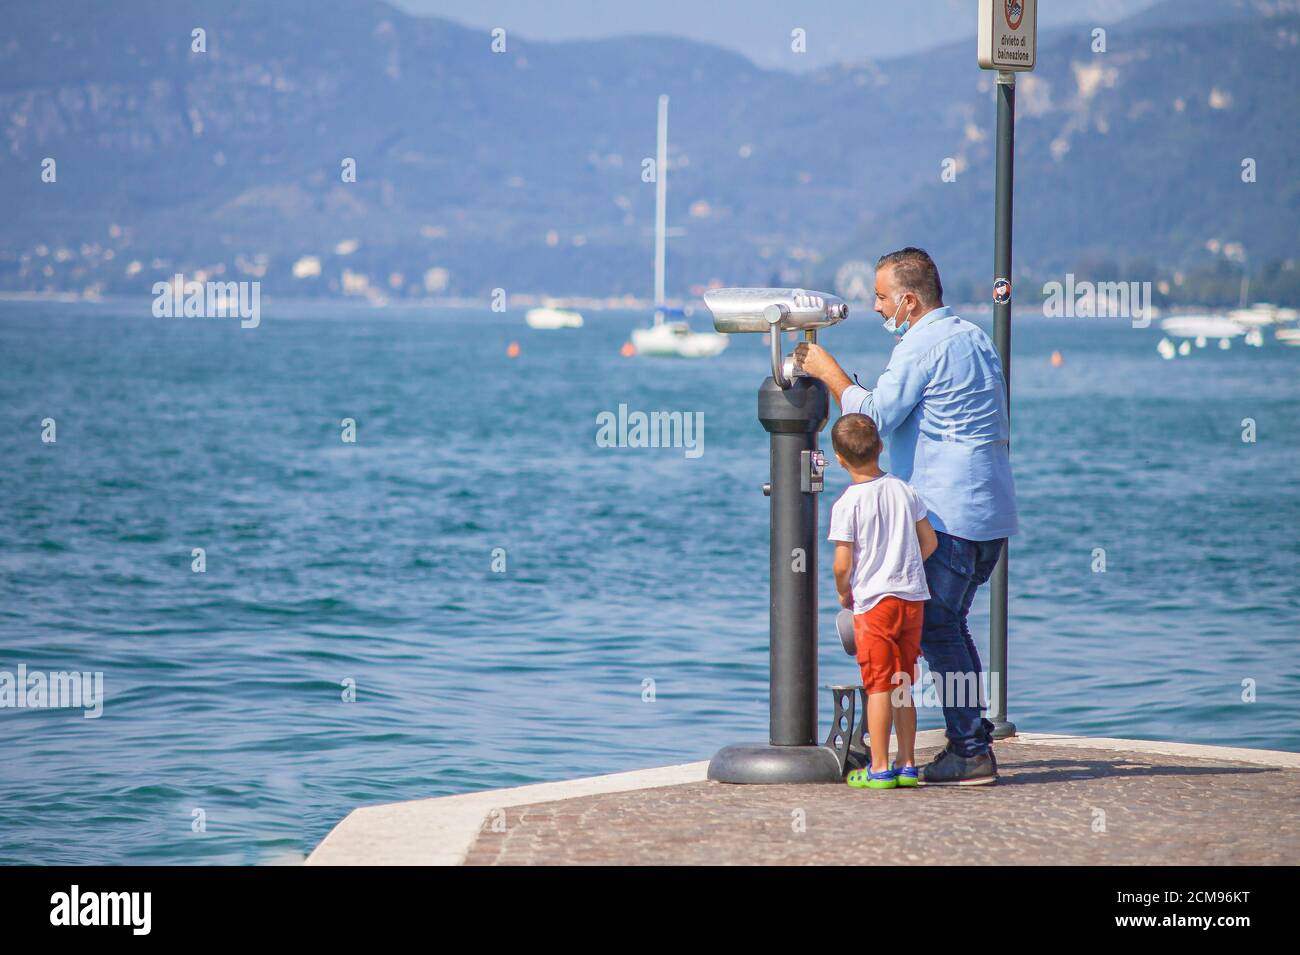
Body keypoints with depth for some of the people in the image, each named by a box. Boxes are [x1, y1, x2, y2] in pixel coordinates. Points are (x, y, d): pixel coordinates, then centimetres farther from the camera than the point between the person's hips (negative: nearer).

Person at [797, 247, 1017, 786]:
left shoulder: (921, 347, -12)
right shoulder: (975, 339, 18)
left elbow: (875, 418, -14)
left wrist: (829, 373, -3)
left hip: (947, 511, -10)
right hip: (991, 513, 10)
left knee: (937, 631, -6)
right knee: (949, 626, 15)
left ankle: (970, 753, -8)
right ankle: (973, 744, 15)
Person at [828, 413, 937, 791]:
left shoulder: (846, 504, -11)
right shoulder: (904, 490, 5)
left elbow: (842, 563, -13)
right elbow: (929, 541, 11)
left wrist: (843, 592, 6)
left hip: (874, 601, -5)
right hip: (913, 596, 5)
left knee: (878, 687, -3)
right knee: (903, 688, 12)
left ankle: (880, 769, -2)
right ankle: (907, 766, 15)